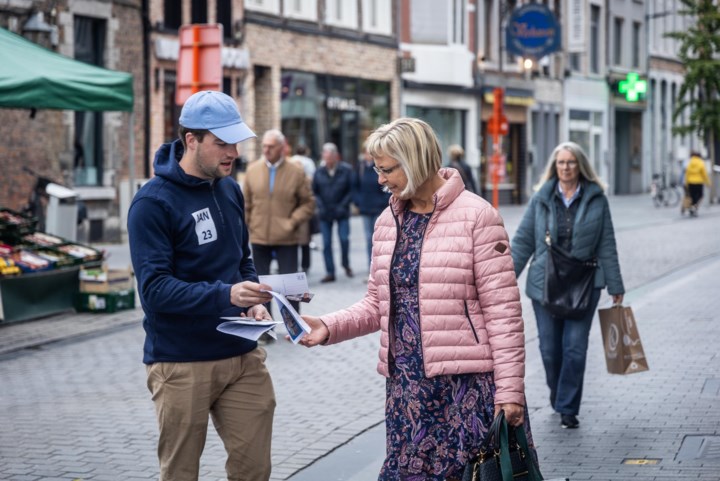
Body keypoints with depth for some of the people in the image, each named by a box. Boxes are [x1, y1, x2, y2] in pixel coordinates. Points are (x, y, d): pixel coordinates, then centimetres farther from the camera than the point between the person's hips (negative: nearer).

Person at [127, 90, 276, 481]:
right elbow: (154, 288, -21)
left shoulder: (230, 189, 9)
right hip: (181, 363, -6)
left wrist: (254, 300, 1)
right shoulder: (153, 202, -13)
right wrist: (226, 294, -33)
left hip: (242, 355, 6)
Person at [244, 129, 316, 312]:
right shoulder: (253, 170, 3)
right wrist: (247, 225, 2)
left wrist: (293, 222, -11)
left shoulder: (296, 172, -4)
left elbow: (308, 203, 0)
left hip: (286, 239, -2)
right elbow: (246, 203, 9)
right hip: (259, 237, 3)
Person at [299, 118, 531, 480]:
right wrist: (329, 327, -1)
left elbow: (502, 309, -10)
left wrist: (509, 390, -13)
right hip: (407, 385, 6)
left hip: (467, 384, -6)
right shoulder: (388, 221, 12)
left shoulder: (476, 215, -8)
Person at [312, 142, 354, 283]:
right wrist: (320, 206, -6)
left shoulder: (346, 170, -5)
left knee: (344, 239, -7)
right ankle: (330, 272, 7)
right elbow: (314, 191, 7)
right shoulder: (319, 172, 1)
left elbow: (351, 190, -3)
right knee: (326, 244, 2)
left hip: (341, 213, -2)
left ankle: (346, 265, 19)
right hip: (325, 213, 2)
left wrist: (343, 205, -11)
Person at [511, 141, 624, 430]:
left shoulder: (596, 200, 2)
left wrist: (615, 287, 5)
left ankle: (568, 409, 3)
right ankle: (558, 395, 30)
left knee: (575, 348, -5)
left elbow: (606, 246, 5)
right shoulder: (541, 199, 3)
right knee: (550, 349, 5)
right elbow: (522, 241, 6)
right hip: (545, 284, 1)